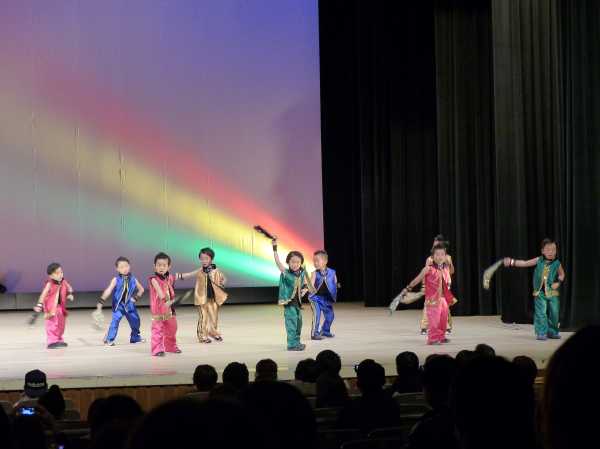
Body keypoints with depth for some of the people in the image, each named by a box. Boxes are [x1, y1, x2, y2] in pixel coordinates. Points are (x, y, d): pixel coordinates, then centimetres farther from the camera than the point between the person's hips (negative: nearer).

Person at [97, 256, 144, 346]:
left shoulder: (133, 280, -2)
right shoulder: (116, 280, -11)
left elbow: (141, 289, 12)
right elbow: (108, 291, -17)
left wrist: (136, 297, -2)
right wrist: (101, 301, -25)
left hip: (129, 305, 4)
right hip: (118, 305, -4)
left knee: (135, 320, 11)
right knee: (115, 320, -17)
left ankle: (135, 337, 31)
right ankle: (109, 339, -8)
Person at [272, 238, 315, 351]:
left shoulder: (302, 273, 3)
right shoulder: (285, 273, -11)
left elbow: (305, 284, 15)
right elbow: (277, 261, -20)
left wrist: (305, 289, -8)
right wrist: (275, 248, -27)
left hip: (297, 301, 6)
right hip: (288, 302, -6)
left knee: (298, 322, 15)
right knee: (291, 322, -10)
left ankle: (296, 342, 30)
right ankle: (292, 344, -5)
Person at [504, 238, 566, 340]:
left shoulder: (557, 263, -2)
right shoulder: (538, 261, -1)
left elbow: (562, 274, 13)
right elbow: (525, 263, 4)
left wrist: (558, 282, -6)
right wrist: (512, 262, -3)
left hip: (553, 293, 1)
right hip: (540, 292, -1)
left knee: (554, 313, 6)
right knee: (541, 313, -6)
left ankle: (552, 332, 23)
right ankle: (541, 333, 1)